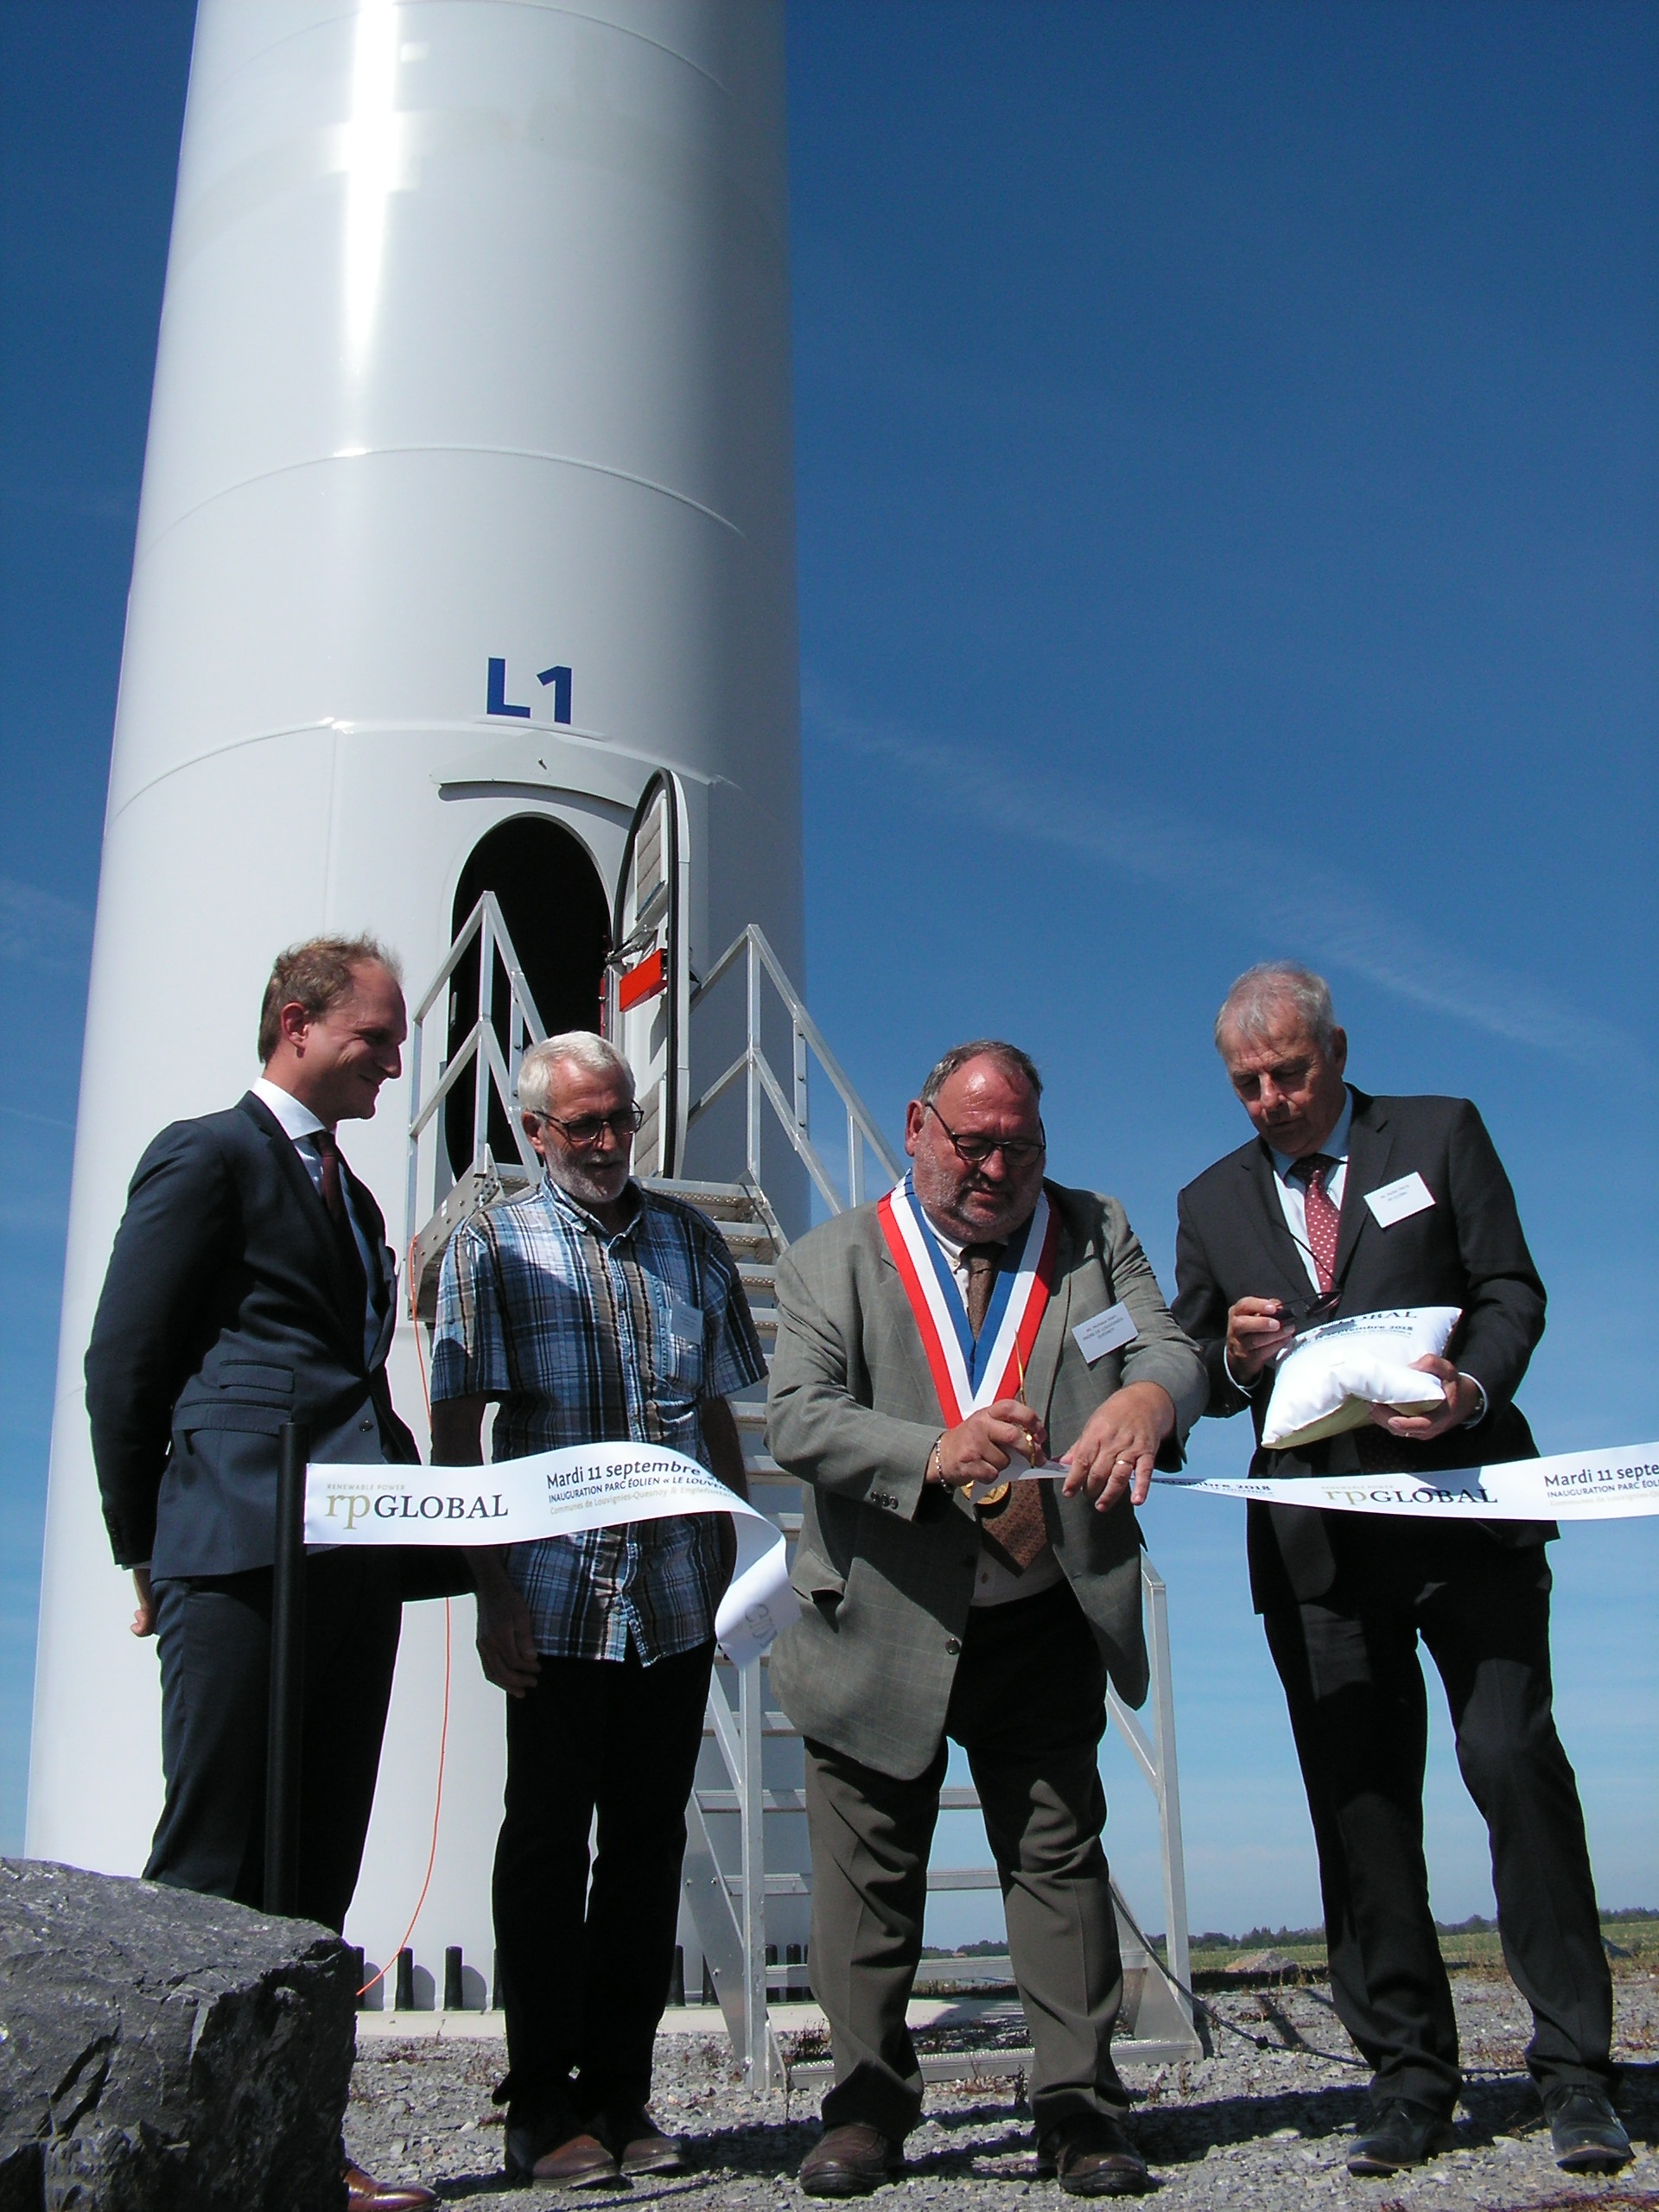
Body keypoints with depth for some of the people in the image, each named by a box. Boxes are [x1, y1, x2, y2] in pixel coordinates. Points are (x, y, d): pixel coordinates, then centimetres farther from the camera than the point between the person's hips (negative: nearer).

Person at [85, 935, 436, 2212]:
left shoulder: (349, 1193, 23)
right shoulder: (208, 1156, -2)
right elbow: (125, 1364, -5)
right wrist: (148, 1550, -2)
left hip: (356, 1564, 8)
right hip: (242, 1558, -8)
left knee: (316, 1873, 10)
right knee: (215, 1871, -3)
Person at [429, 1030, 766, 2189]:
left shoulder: (689, 1239, 11)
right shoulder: (492, 1245, 2)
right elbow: (456, 1431, -2)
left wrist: (732, 1564, 9)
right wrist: (492, 1593, -9)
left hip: (677, 1601, 3)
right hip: (558, 1601, -3)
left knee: (649, 1841, 9)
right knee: (547, 1843, 5)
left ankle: (623, 2093, 21)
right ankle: (544, 2106, 17)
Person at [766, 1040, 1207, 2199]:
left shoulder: (1095, 1233, 6)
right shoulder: (831, 1262, -1)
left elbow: (1170, 1348, -6)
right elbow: (798, 1419, -13)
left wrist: (1147, 1397, -31)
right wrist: (936, 1453, -31)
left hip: (1045, 1625, 1)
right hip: (883, 1627, -1)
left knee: (1060, 1856, 8)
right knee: (870, 1872, 9)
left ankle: (1080, 2106, 19)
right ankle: (870, 2104, 24)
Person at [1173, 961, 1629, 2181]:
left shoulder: (1441, 1132, 8)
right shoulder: (1213, 1202, 14)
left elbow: (1512, 1288, 2)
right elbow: (1192, 1376, 15)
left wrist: (1474, 1385, -17)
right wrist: (1234, 1355, -8)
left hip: (1464, 1506, -2)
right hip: (1317, 1539, 3)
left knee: (1513, 1759, -10)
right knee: (1359, 1801, 4)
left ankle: (1575, 2072, 2)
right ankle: (1410, 2078, 14)